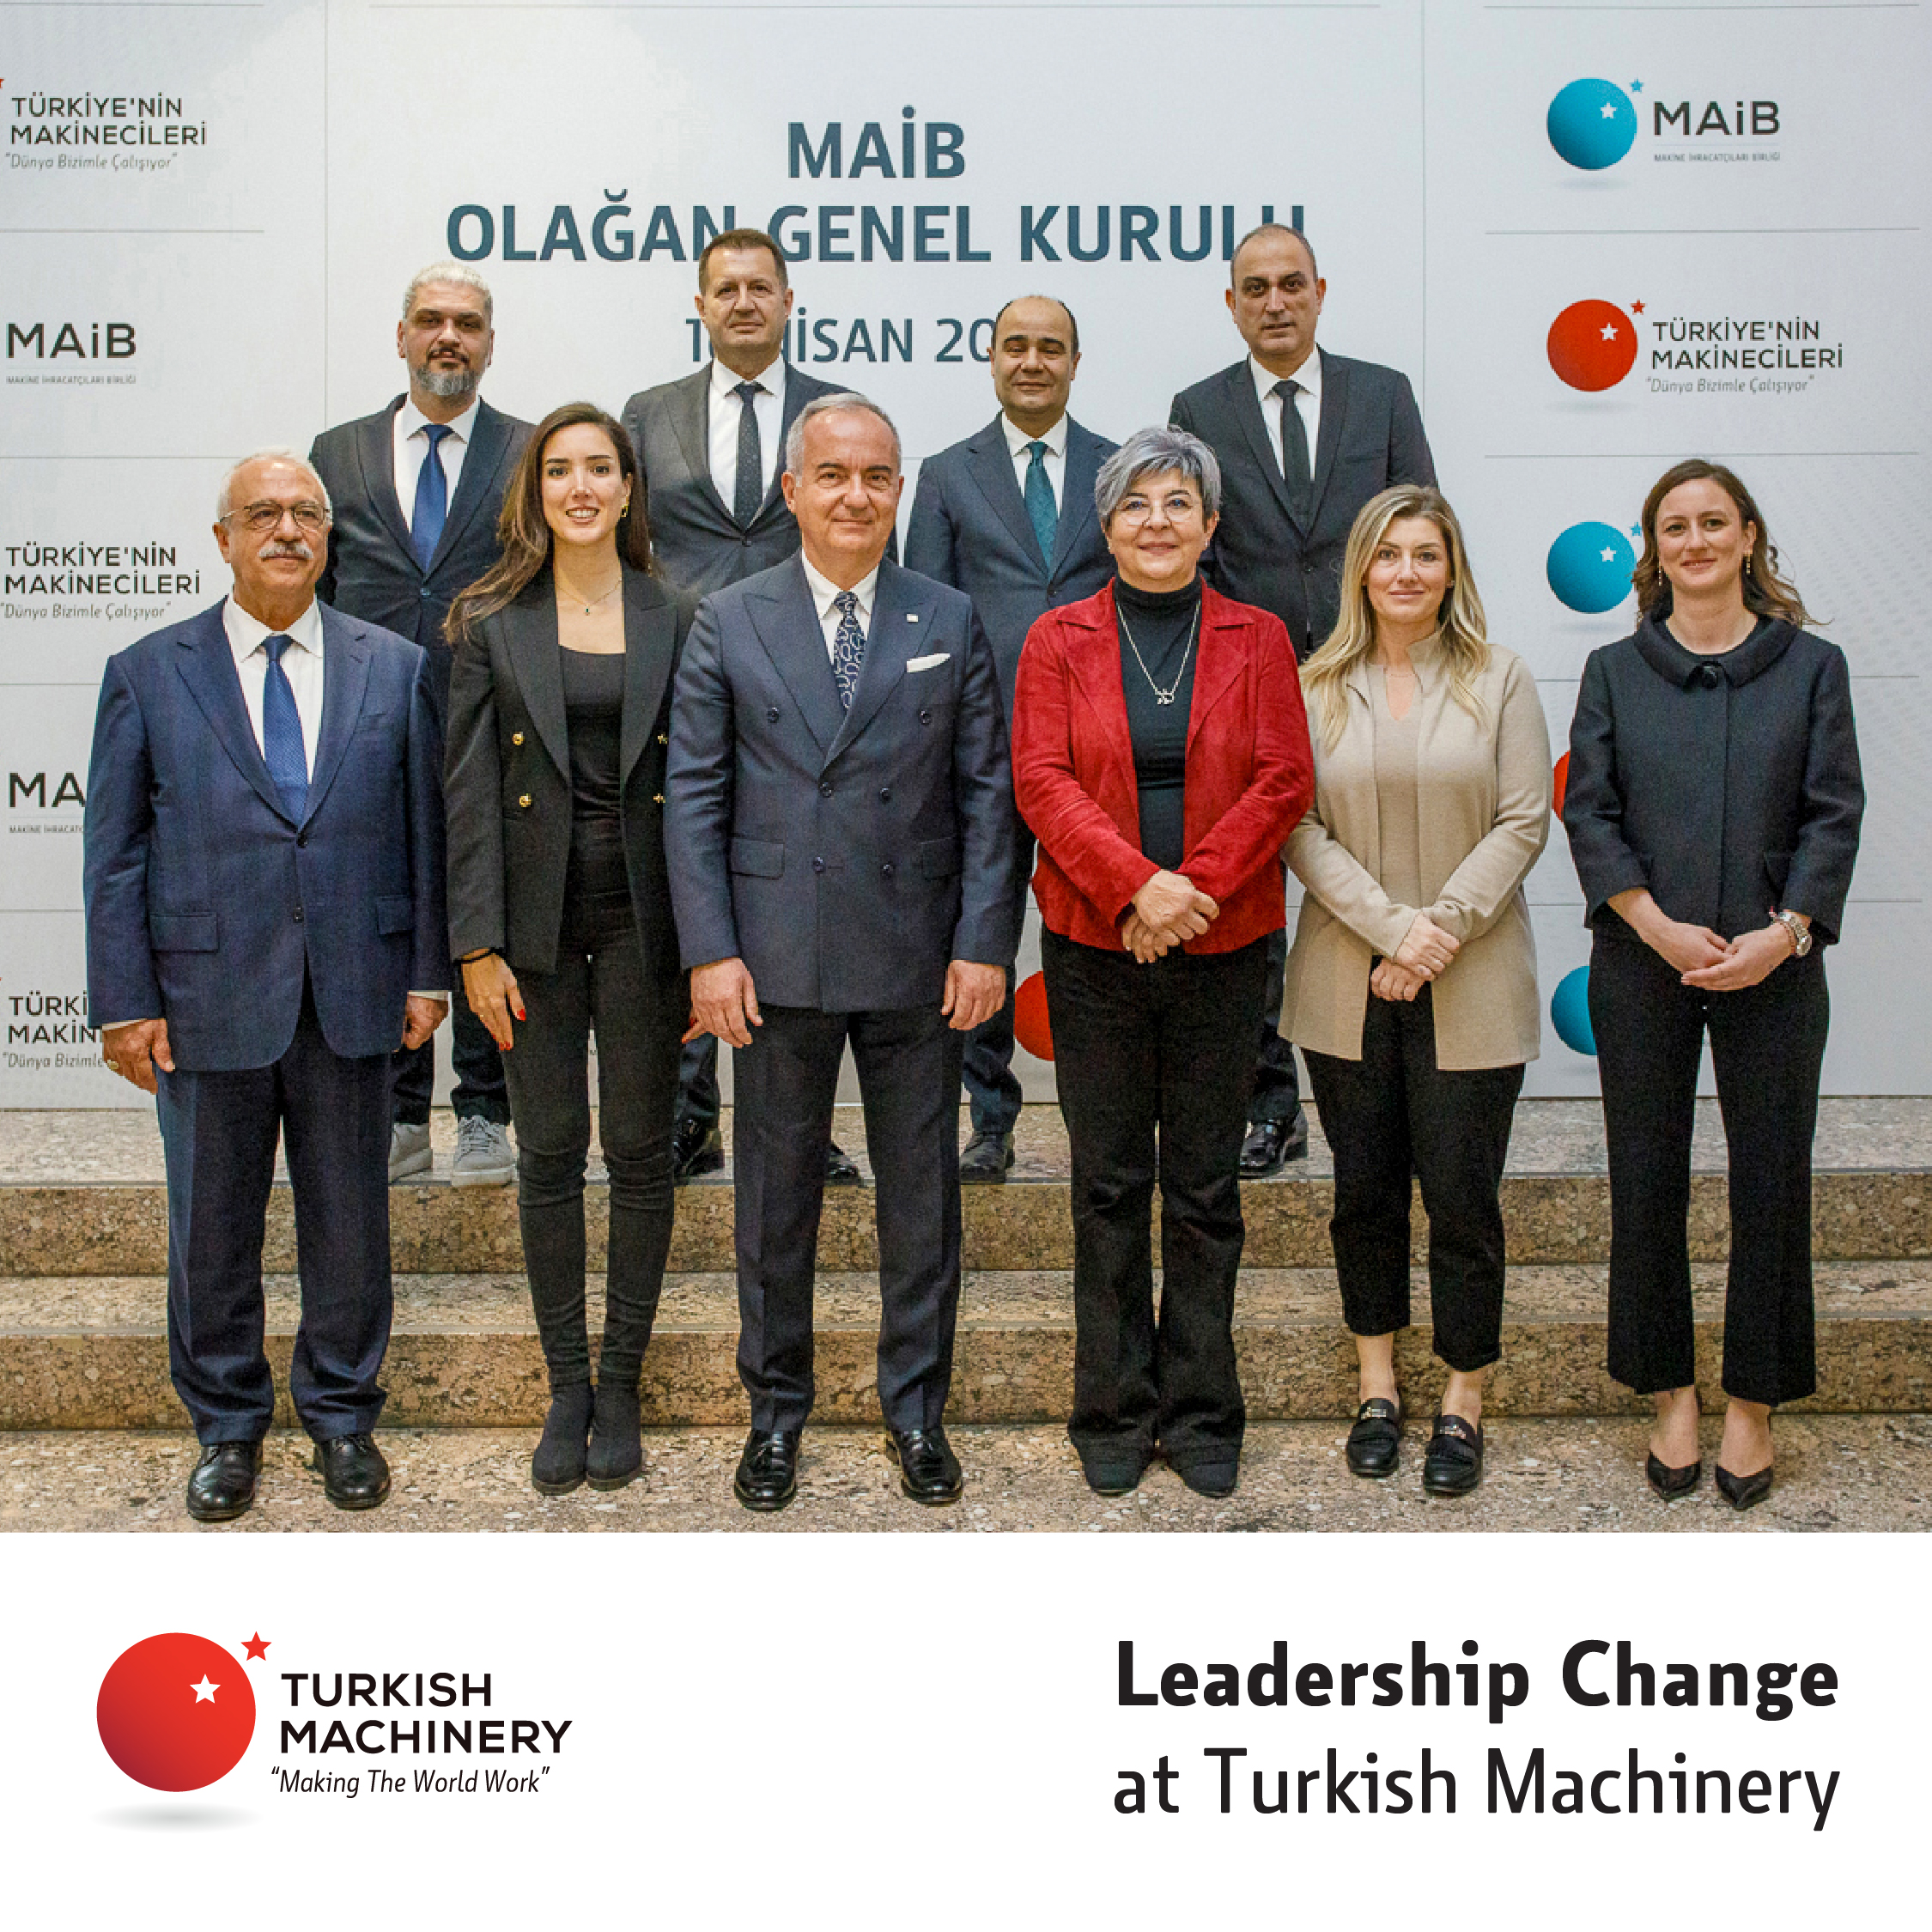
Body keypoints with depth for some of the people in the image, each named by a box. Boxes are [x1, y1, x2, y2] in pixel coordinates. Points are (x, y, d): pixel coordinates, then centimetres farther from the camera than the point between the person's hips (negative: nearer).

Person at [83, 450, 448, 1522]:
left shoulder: (395, 667, 6)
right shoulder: (147, 673, 2)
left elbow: (424, 830, 6)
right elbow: (114, 852, 1)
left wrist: (426, 972, 1)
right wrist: (125, 1000, -4)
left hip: (351, 993, 1)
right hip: (208, 998, -1)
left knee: (350, 1222, 11)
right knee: (211, 1230, 10)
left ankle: (342, 1413, 28)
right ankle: (227, 1427, 27)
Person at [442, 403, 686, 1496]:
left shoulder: (673, 619, 3)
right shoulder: (492, 621, 4)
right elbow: (470, 790, 1)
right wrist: (478, 943, -6)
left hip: (643, 911, 0)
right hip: (538, 914, 0)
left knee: (641, 1149, 5)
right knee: (549, 1152, 5)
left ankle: (622, 1385, 17)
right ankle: (567, 1387, 17)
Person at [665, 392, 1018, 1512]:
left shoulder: (951, 623, 6)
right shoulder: (730, 624, 3)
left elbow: (988, 791, 3)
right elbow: (696, 795, 0)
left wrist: (984, 943, -5)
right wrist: (711, 950, -8)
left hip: (920, 960, 1)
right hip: (780, 957, 0)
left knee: (923, 1196, 9)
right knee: (776, 1197, 9)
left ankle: (918, 1409, 24)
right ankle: (777, 1411, 25)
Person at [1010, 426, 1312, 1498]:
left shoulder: (1256, 638, 6)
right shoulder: (1058, 639, 4)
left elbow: (1283, 781, -2)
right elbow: (1042, 780, -5)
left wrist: (1197, 884, -13)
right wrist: (1135, 885, -17)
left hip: (1222, 943, 1)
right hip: (1094, 944, 0)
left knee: (1205, 1188, 6)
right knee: (1108, 1184, 6)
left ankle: (1202, 1413, 19)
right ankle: (1113, 1413, 18)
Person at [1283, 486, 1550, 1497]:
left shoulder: (1500, 679, 2)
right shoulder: (1317, 687, 4)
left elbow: (1523, 822, -3)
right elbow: (1299, 830, -2)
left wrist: (1442, 933, -13)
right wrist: (1392, 925, -14)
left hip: (1471, 990, -1)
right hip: (1347, 986, 1)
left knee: (1462, 1195, 2)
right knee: (1364, 1187, 10)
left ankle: (1463, 1404, 16)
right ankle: (1376, 1386, 25)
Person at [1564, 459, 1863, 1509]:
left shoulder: (1811, 665, 6)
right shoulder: (1615, 671, 7)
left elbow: (1835, 812, 0)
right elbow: (1587, 811, 0)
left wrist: (1784, 932, -14)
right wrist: (1660, 927, -12)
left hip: (1772, 967, 0)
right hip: (1642, 963, 1)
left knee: (1772, 1182, 3)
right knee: (1648, 1181, 6)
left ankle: (1754, 1403, 18)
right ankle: (1670, 1396, 20)